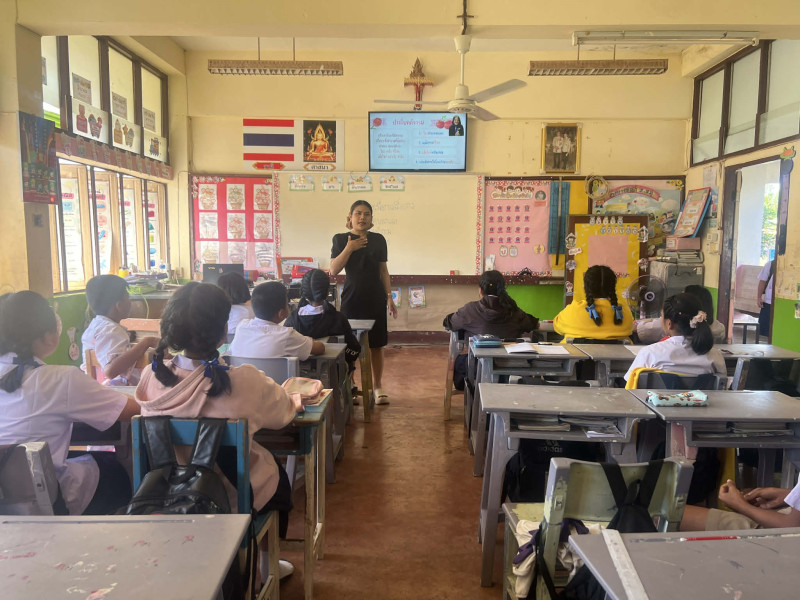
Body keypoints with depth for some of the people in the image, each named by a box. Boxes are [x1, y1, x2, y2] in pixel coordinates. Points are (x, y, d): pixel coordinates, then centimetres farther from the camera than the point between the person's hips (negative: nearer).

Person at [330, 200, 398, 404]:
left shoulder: (378, 240, 7)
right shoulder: (341, 239, 1)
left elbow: (384, 271, 10)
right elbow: (333, 270, -7)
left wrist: (389, 297, 4)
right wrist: (349, 248, -16)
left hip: (375, 299, 2)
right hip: (351, 299, -1)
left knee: (376, 345, 5)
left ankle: (378, 387, 18)